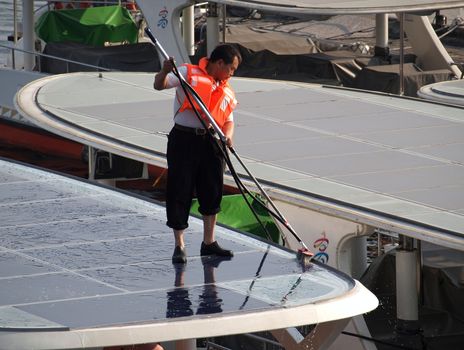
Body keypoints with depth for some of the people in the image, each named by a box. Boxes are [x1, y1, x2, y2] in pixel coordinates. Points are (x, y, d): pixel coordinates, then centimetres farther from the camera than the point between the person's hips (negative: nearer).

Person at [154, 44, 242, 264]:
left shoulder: (227, 91, 16)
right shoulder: (189, 73, -1)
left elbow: (228, 120, 14)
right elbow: (160, 85, -9)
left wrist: (228, 136, -8)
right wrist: (165, 71, -30)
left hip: (211, 142, 6)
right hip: (184, 139, -6)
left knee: (212, 192, 10)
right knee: (180, 191, -4)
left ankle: (209, 242, 24)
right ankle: (179, 246, 5)